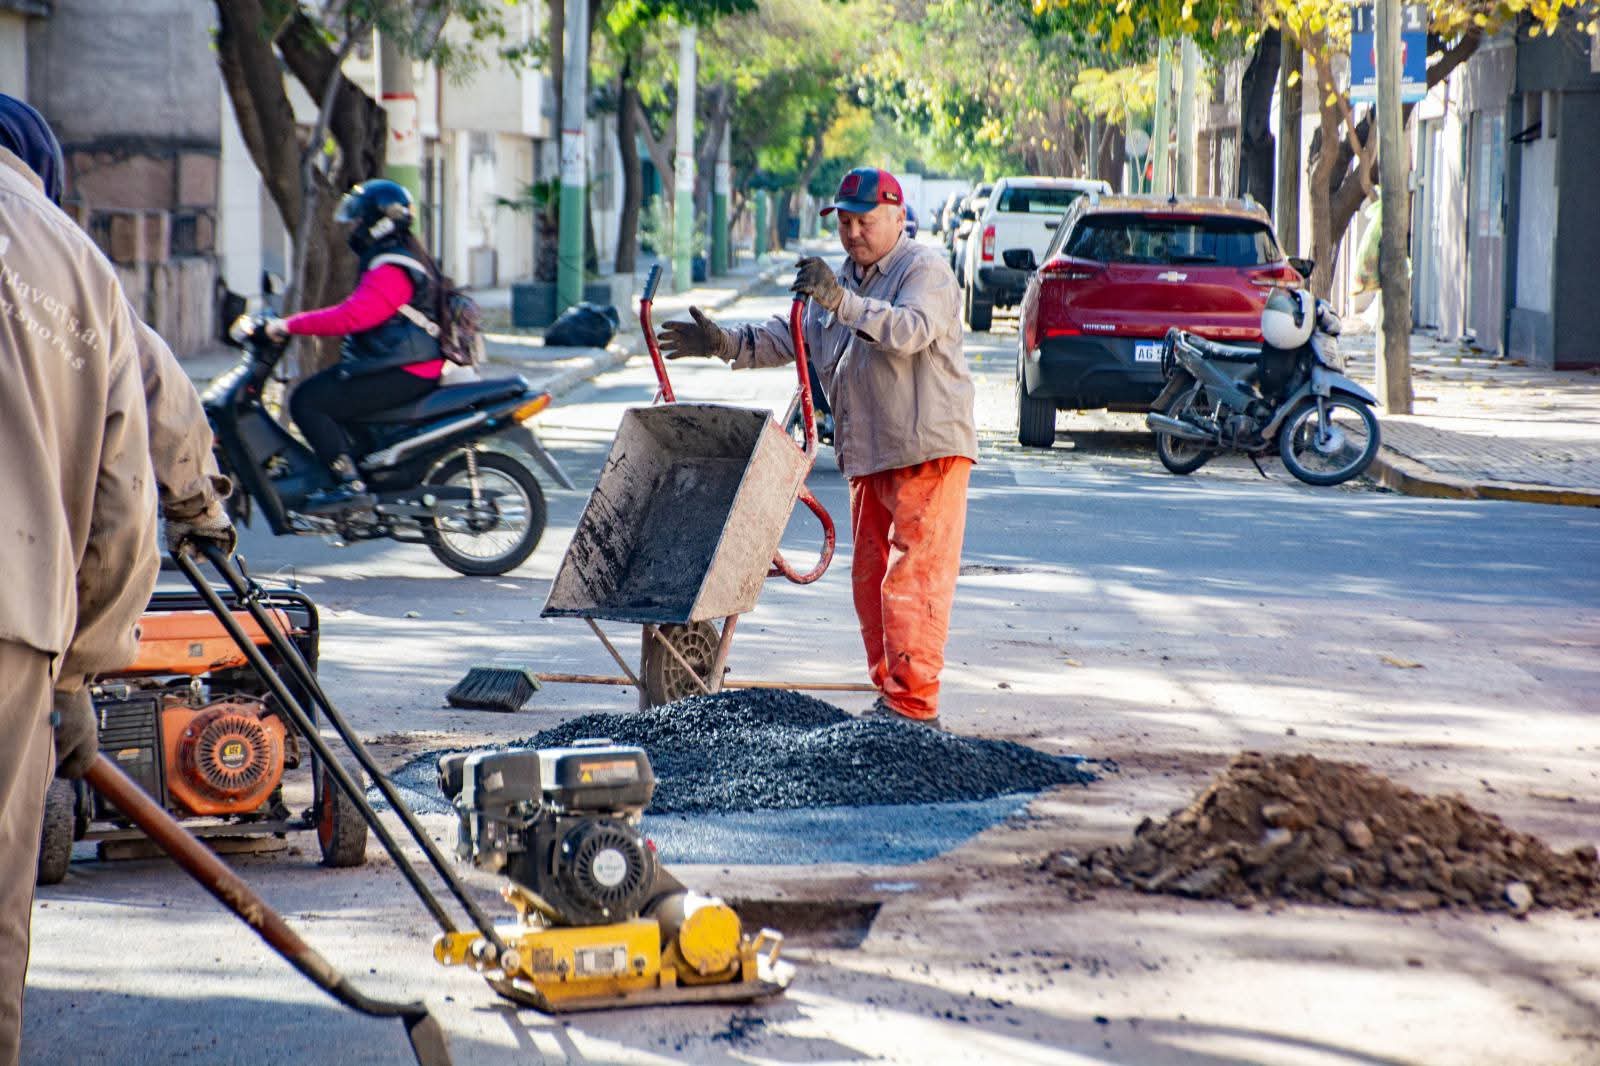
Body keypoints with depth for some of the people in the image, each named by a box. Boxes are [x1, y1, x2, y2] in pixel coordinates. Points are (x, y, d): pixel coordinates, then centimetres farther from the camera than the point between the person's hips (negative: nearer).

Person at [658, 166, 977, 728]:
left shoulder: (925, 269, -8)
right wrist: (726, 344, -1)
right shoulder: (841, 278, 18)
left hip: (929, 449, -9)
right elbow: (790, 337, 15)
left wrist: (842, 301, -38)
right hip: (869, 456, 9)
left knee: (913, 576, -11)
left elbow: (910, 329, -27)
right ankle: (889, 693, 18)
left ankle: (915, 704, -11)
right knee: (870, 577, 10)